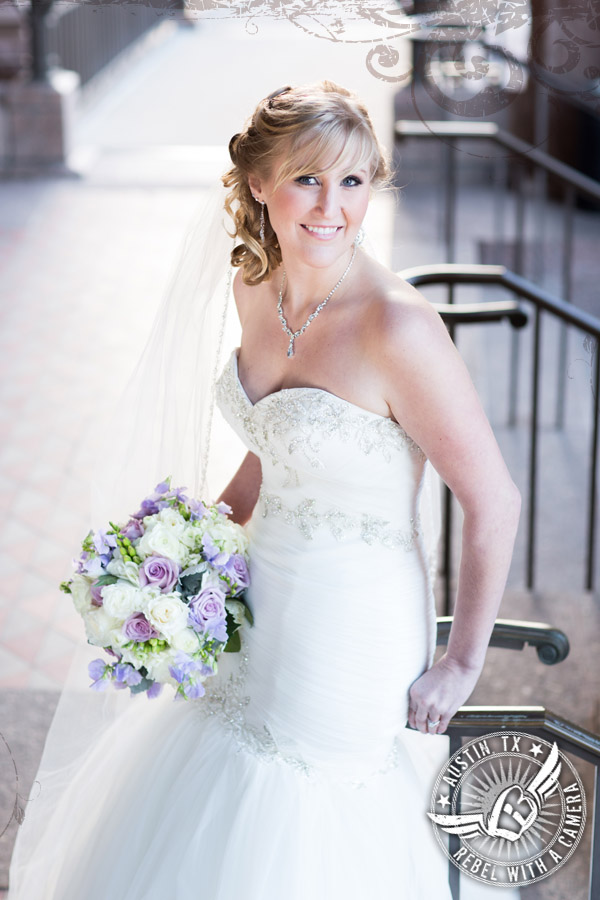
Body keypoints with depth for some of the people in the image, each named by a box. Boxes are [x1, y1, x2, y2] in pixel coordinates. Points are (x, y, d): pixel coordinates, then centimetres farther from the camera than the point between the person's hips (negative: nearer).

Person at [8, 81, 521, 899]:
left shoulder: (397, 325, -26)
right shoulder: (256, 287, -2)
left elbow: (494, 503, -19)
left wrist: (462, 664, -14)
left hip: (352, 637, -8)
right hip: (262, 607, 8)